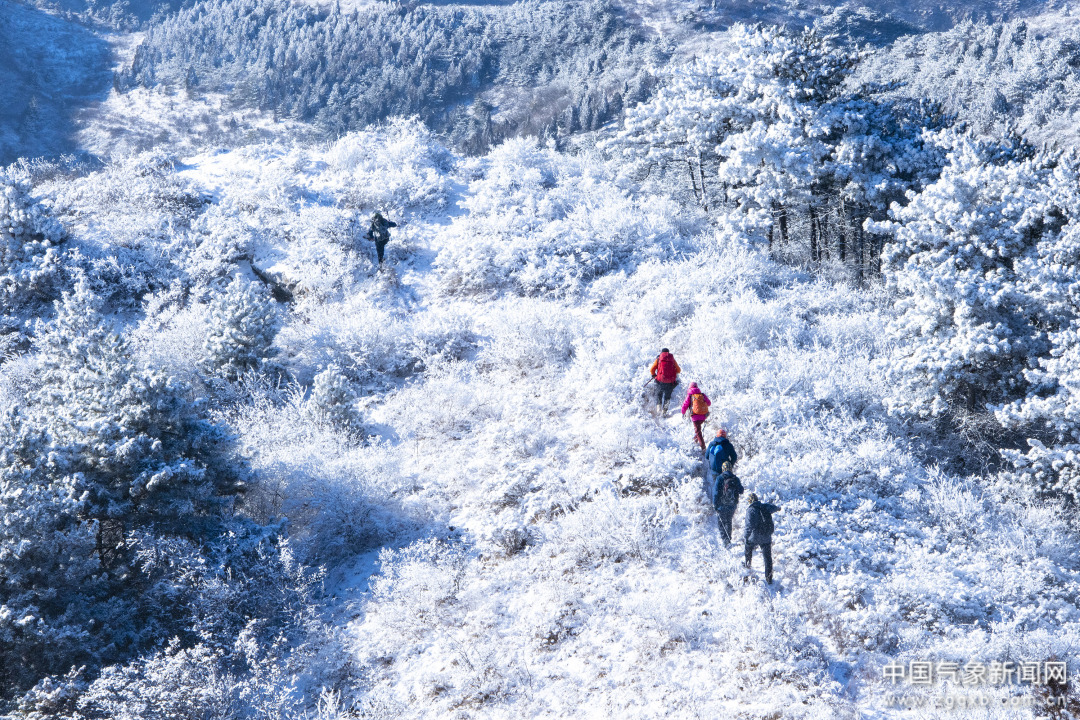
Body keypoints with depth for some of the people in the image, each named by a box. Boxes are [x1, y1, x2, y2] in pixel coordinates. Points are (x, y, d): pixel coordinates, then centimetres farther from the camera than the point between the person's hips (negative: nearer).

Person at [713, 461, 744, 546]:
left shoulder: (720, 478, -11)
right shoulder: (735, 479, -3)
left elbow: (716, 492, -14)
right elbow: (741, 491, 5)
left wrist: (715, 504, -10)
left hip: (722, 504, -3)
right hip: (733, 505, 3)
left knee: (722, 522, 7)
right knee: (729, 522, 21)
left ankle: (725, 539, -4)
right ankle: (729, 538, 26)